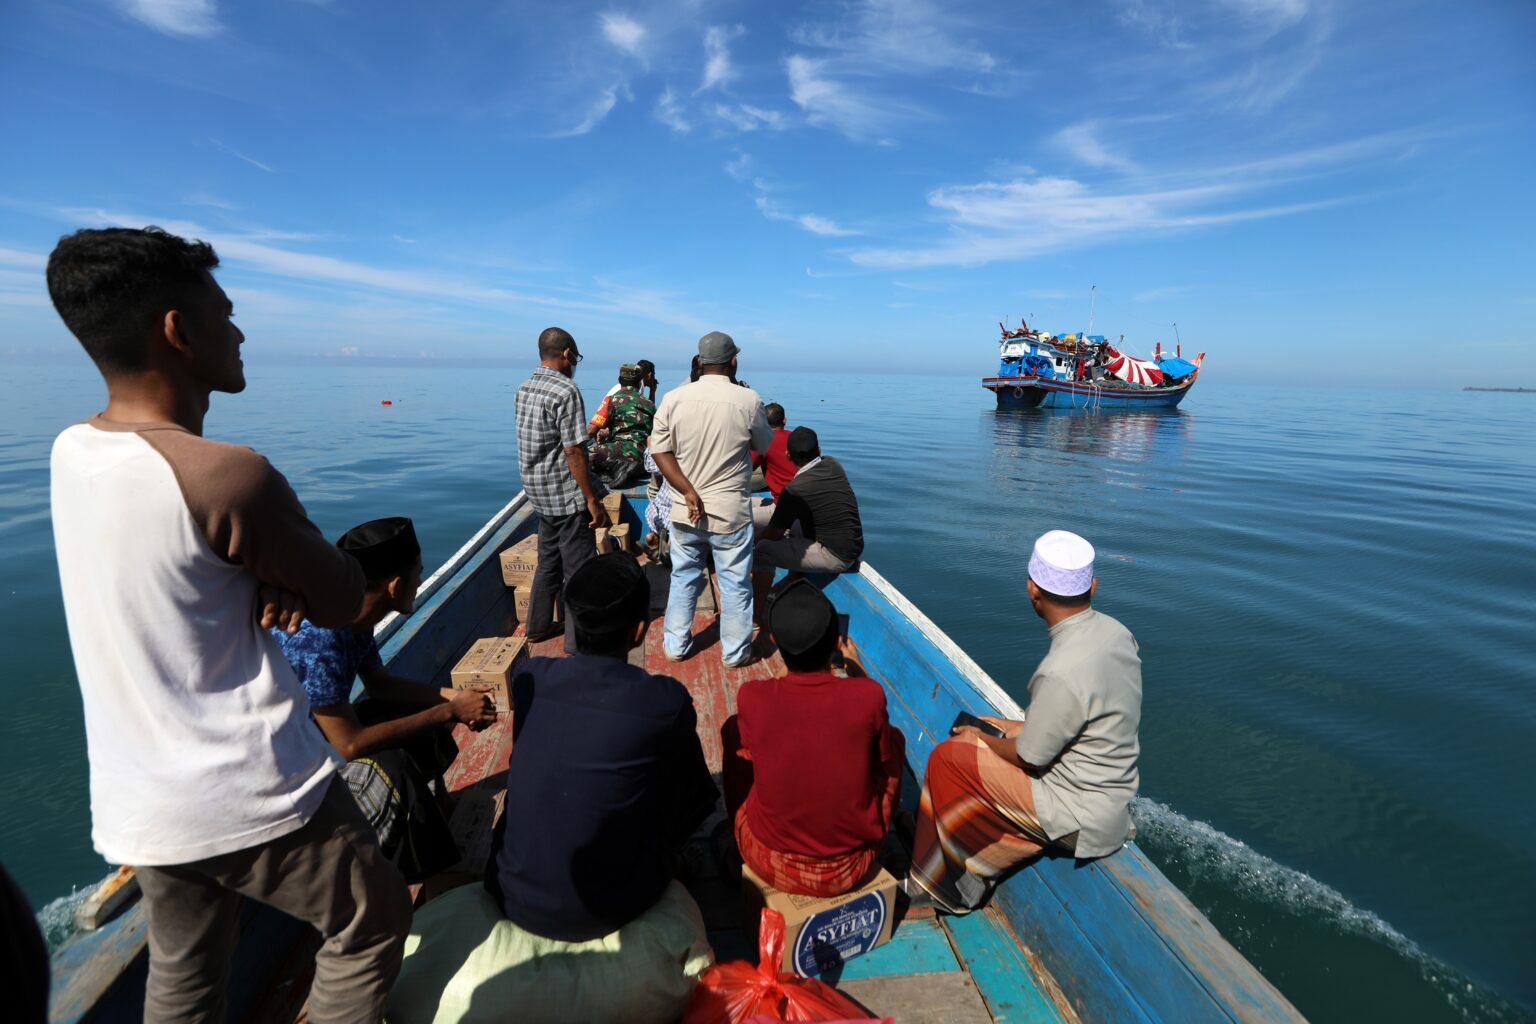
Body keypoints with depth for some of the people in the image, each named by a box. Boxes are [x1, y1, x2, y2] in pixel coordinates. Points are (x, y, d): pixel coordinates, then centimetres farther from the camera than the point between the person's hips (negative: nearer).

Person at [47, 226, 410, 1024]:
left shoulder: (70, 451, 0)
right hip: (250, 796, -7)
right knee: (373, 924, 17)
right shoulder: (226, 477, -25)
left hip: (135, 803, 8)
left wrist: (277, 571, -12)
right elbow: (344, 599, -14)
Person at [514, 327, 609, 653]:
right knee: (579, 570, 2)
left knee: (549, 561, 21)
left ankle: (538, 626, 32)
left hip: (540, 493, 9)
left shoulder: (525, 388, 9)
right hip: (568, 496, -8)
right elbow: (573, 452, -21)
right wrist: (593, 500, -17)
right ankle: (578, 642, 11)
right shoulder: (566, 391, -18)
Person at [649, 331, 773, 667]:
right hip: (731, 511, -3)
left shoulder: (673, 398, -3)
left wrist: (689, 492, -9)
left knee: (683, 578, 19)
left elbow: (660, 452, -5)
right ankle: (735, 653, 23)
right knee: (735, 584, 11)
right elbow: (764, 445, 4)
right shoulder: (749, 400, -11)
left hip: (685, 510, 3)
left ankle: (676, 645, 30)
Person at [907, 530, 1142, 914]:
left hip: (1081, 818, -8)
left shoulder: (1062, 672, -33)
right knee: (984, 729, 14)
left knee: (949, 758, -2)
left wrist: (982, 740, 0)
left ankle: (944, 879, 21)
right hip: (1114, 792, 8)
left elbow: (1029, 758, -19)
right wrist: (1011, 729, 8)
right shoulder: (1117, 631, -7)